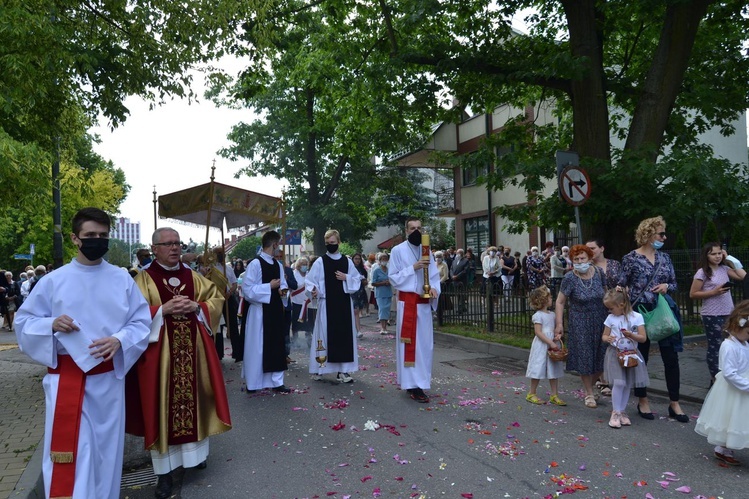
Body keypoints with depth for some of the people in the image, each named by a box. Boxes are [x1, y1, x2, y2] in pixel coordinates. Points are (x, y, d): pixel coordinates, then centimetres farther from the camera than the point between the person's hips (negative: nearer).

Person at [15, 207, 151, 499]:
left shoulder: (122, 279, 0)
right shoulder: (53, 280, -1)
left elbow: (142, 322, 0)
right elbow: (24, 322, 4)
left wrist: (119, 340, -18)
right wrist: (51, 324, -17)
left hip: (109, 378, 2)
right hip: (66, 379, -1)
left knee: (106, 449, 14)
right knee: (68, 452, -3)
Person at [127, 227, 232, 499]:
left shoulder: (193, 276, 10)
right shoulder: (143, 278, -2)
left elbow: (217, 299, 8)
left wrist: (196, 307, -10)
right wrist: (163, 309, -22)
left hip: (192, 349, 4)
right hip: (160, 352, -3)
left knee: (193, 399, 11)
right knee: (163, 404, 2)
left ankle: (194, 452, 30)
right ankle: (164, 469, 12)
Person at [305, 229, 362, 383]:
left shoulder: (347, 261, 7)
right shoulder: (320, 262, -1)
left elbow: (357, 280, 10)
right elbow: (310, 280, -6)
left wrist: (346, 278, -8)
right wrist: (313, 290, -25)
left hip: (344, 304, 3)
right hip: (326, 304, -2)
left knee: (344, 335, 4)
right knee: (324, 335, 0)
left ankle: (343, 370, 11)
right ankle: (318, 368, 11)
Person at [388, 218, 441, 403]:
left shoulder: (426, 251, 11)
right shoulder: (398, 250, -3)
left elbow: (434, 274, 9)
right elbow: (392, 277, -8)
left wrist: (434, 288, -11)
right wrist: (413, 268, -17)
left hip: (424, 303, 5)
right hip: (407, 302, -5)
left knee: (424, 343, 9)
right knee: (409, 343, -4)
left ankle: (420, 380, 22)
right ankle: (412, 384, 0)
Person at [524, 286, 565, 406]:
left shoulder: (552, 314, 10)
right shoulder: (538, 316, -14)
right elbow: (538, 332, -18)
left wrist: (557, 335, -4)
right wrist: (551, 343, -21)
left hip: (552, 346, 7)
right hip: (541, 346, -7)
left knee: (554, 371, 9)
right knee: (538, 370, 1)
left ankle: (554, 395, 18)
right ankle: (531, 394, 16)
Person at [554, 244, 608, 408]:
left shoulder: (598, 273, -3)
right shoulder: (569, 278, -12)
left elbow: (605, 293, 14)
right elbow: (560, 302, -7)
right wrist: (559, 324, -11)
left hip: (600, 321, 3)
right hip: (580, 323, -3)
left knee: (600, 357, 7)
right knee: (584, 357, 3)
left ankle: (588, 385, 33)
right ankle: (589, 394, 20)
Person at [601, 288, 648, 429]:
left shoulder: (637, 317, -4)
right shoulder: (610, 318, 1)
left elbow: (643, 338, -5)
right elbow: (604, 336, 8)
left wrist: (631, 335, -23)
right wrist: (608, 339, -15)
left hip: (631, 354, 1)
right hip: (615, 354, -1)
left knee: (627, 385, 9)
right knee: (619, 382, -11)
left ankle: (622, 412, 23)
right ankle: (615, 412, 0)